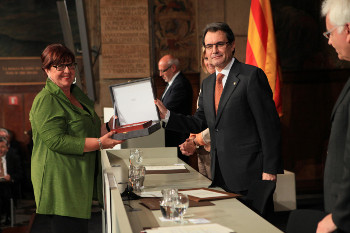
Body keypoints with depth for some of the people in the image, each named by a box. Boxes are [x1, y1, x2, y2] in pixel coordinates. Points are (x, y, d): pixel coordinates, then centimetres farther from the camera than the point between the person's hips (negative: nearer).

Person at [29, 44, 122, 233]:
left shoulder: (77, 94, 17)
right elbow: (56, 140, -21)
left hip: (80, 180, 9)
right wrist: (99, 143, -21)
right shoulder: (46, 101, -12)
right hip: (60, 182, -9)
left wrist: (108, 126, 5)